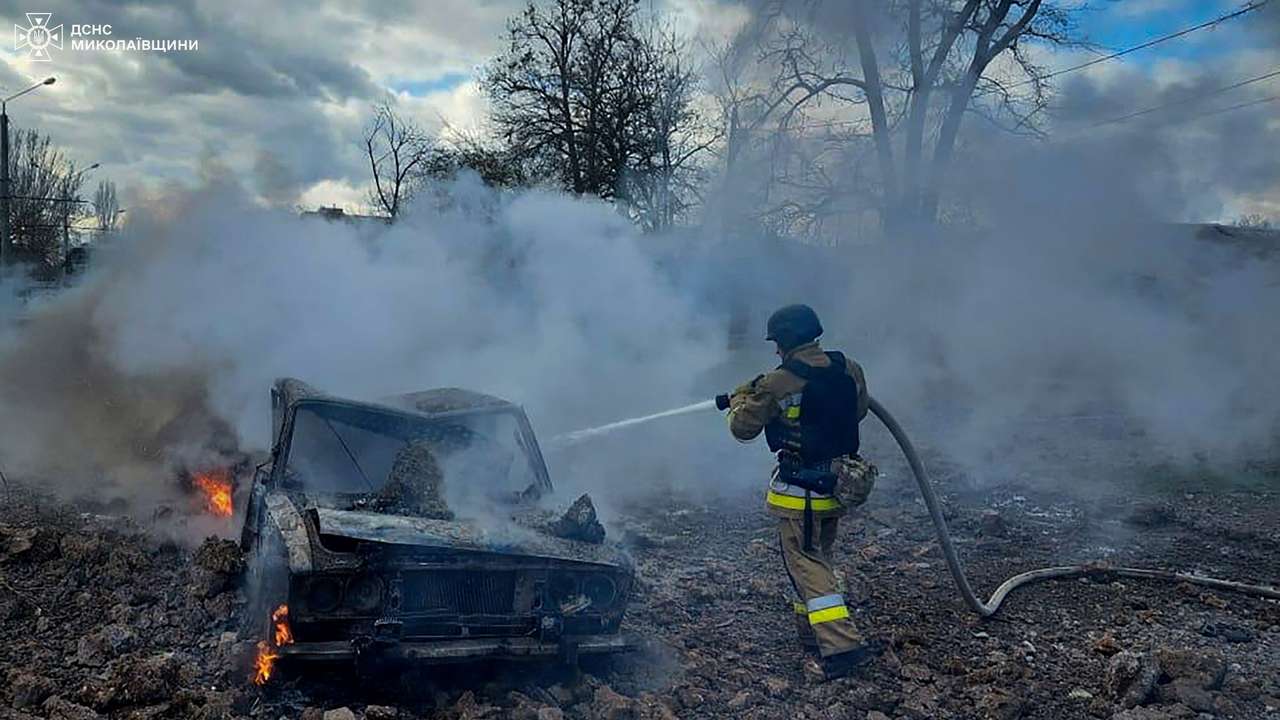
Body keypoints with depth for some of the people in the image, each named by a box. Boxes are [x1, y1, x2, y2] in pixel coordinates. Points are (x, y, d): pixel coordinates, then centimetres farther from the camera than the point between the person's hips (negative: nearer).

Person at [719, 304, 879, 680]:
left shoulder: (777, 383, -16)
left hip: (799, 493, -7)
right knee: (818, 559, 22)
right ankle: (810, 629, 34)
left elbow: (743, 429, -5)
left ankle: (842, 646, -7)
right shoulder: (849, 370, 0)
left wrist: (740, 399, 15)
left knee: (808, 567, -1)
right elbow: (858, 410, 18)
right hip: (839, 485, 7)